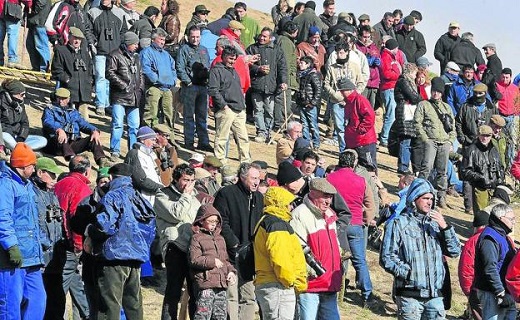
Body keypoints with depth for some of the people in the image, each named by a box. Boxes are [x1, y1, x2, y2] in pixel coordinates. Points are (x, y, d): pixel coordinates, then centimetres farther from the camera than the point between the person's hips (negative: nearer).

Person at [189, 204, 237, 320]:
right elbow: (194, 260, -11)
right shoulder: (196, 238, -3)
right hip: (205, 285, -7)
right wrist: (212, 262, -15)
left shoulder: (220, 239, 19)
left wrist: (231, 271, 8)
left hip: (221, 284, 7)